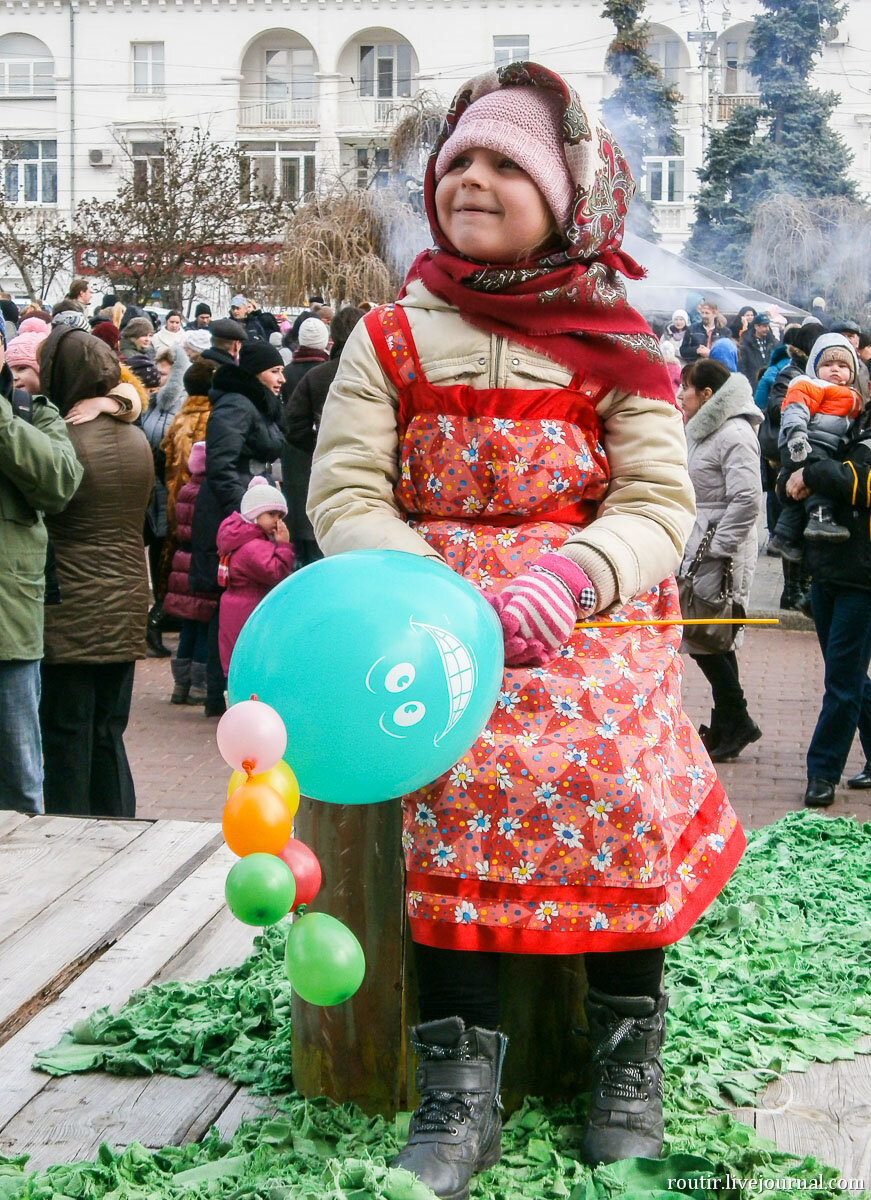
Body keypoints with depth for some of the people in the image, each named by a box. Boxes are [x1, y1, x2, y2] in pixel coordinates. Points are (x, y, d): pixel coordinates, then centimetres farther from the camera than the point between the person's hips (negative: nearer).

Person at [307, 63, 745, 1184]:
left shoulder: (615, 346, 7)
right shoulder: (391, 339, 8)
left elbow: (660, 503, -1)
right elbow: (345, 492, 1)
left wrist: (570, 575, -23)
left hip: (592, 615, 0)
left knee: (616, 771, -24)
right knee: (460, 767, -26)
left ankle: (627, 1051, -3)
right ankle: (461, 1086, -21)